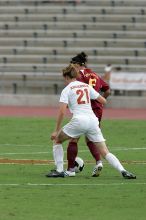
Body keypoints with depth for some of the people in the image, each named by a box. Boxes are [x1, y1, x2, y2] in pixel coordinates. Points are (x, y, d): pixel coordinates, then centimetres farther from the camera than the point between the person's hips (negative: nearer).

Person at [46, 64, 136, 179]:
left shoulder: (67, 90, 4)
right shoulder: (86, 86, 17)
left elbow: (62, 112, -5)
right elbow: (103, 101, 19)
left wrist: (56, 131, -2)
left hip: (79, 121, -4)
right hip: (93, 120, 4)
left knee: (57, 140, 18)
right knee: (105, 152, 4)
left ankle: (59, 170, 11)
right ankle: (123, 171, -15)